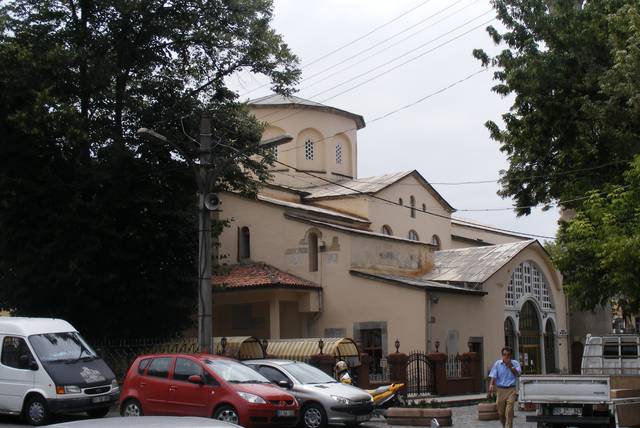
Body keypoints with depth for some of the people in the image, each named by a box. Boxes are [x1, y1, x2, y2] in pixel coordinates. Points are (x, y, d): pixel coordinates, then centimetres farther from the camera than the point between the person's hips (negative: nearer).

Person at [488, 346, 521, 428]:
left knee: (509, 411, -12)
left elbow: (517, 373, -10)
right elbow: (493, 376, -2)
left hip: (511, 390, -2)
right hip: (500, 390, 2)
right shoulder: (497, 364, 4)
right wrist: (491, 385, -19)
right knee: (500, 412, 8)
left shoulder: (515, 363, 4)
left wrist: (510, 365, -18)